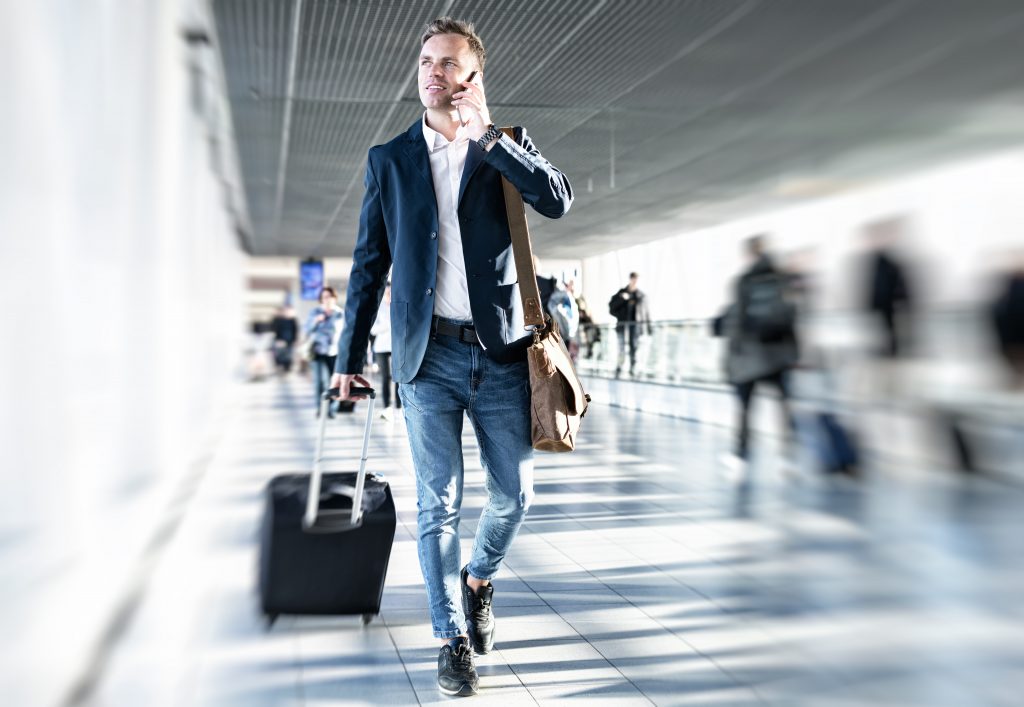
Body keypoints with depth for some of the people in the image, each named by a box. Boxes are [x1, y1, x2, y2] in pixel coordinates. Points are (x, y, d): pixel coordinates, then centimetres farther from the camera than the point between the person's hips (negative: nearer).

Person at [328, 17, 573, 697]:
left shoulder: (509, 148, 8)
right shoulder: (389, 159, 9)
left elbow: (558, 200, -12)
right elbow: (369, 262, 9)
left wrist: (486, 134, -13)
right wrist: (351, 353, 7)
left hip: (502, 353, 1)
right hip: (430, 357, 0)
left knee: (516, 493, 8)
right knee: (439, 504, 2)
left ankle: (478, 578, 38)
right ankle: (455, 638, 18)